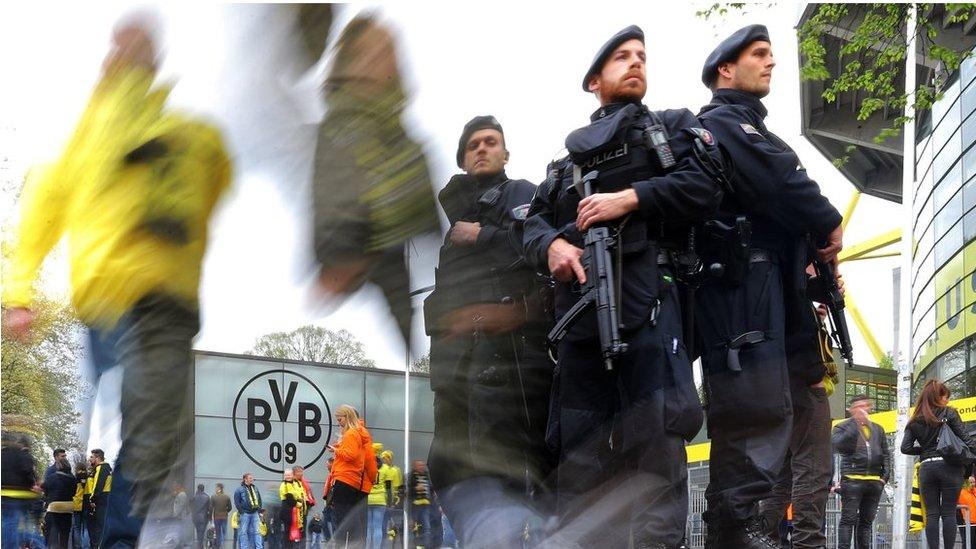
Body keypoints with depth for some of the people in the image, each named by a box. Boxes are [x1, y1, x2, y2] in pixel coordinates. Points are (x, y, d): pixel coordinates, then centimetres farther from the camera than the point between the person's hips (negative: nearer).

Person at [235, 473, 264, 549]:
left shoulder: (255, 488, 14)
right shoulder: (240, 489, -4)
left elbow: (259, 499, 21)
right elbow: (237, 502, -7)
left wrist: (259, 508, 9)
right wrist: (241, 511, -12)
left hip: (254, 513, 5)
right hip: (245, 513, -5)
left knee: (256, 531, 3)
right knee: (243, 532, 1)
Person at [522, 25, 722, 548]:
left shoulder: (673, 126, 20)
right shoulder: (569, 154, 28)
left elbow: (706, 185, 1)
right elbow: (535, 220, 17)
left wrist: (629, 198, -8)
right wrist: (551, 244, -7)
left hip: (647, 292, -4)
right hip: (579, 297, 4)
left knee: (653, 433, -15)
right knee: (580, 446, 0)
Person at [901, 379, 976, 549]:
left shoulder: (914, 422, 10)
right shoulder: (949, 413, 0)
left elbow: (905, 448, 4)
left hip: (927, 468, 3)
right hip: (949, 466, -3)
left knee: (932, 514, 4)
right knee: (949, 513, 0)